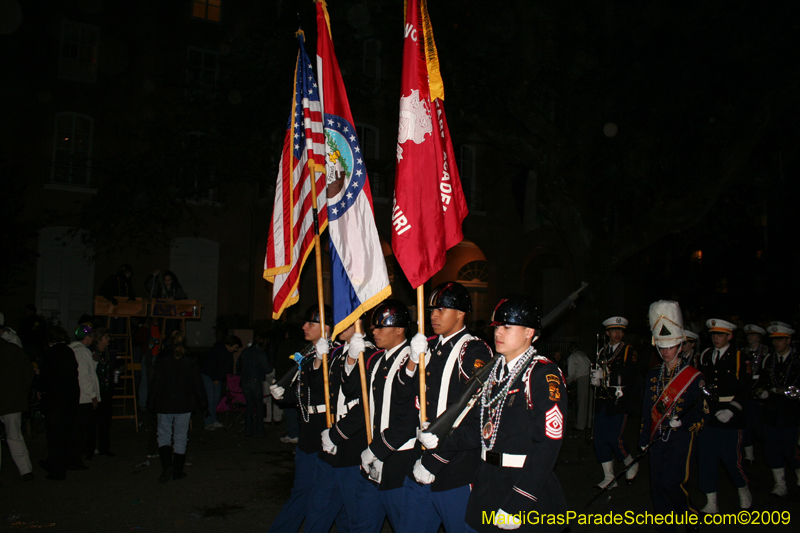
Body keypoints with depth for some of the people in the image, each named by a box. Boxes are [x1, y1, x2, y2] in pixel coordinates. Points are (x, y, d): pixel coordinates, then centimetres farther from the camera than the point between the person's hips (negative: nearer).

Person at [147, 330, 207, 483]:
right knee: (180, 437, 10)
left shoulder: (162, 360, -6)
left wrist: (152, 403, 2)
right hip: (184, 404, 1)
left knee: (164, 435, 11)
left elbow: (156, 383, -5)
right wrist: (202, 402, 8)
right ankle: (178, 471, 14)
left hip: (164, 404, -1)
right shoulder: (190, 361, -3)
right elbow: (197, 383, 0)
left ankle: (167, 465, -9)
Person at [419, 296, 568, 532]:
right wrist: (440, 442, -10)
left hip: (524, 487, -6)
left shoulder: (543, 374, -13)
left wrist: (517, 505, -22)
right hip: (486, 485, 6)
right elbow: (476, 426, 7)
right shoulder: (493, 371, 10)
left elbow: (548, 443, -19)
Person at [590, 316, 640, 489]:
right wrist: (596, 379, -3)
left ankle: (631, 465, 16)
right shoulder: (602, 352, 16)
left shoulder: (629, 351, 1)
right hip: (602, 402, 5)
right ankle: (609, 477, 16)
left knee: (614, 437, -10)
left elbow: (630, 377, -9)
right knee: (600, 439, 3)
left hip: (619, 402, -5)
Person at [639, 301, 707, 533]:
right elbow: (647, 409, 12)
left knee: (672, 482, -11)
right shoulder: (653, 375, 10)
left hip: (682, 437, -5)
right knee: (657, 483, 4)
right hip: (658, 438, 5)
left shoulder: (693, 376, -3)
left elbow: (701, 410, -3)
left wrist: (682, 421, -19)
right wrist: (644, 439, 9)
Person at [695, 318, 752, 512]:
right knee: (706, 460, 4)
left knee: (731, 459, 2)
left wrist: (732, 410, -16)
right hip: (706, 416, 4)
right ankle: (711, 504, 14)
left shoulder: (738, 358, -2)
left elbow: (745, 390, -5)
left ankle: (743, 491, 31)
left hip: (729, 417, -4)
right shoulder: (704, 356, 9)